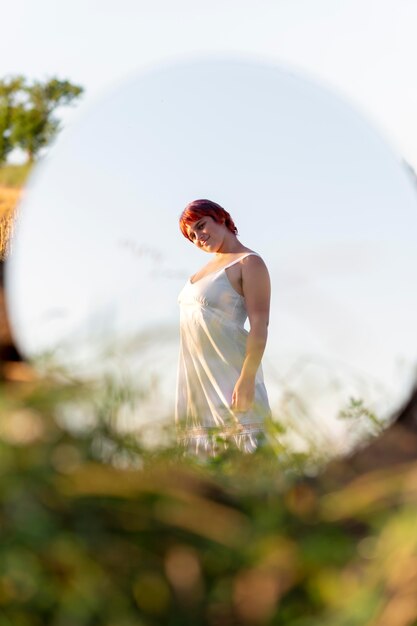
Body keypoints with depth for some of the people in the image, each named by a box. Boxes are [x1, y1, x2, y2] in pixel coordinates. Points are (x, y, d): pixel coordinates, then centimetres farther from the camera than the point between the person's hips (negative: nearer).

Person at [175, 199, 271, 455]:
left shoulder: (249, 262, -7)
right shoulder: (211, 266, 19)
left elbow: (260, 325, -15)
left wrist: (247, 379, -23)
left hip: (227, 372, -8)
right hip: (196, 372, 8)